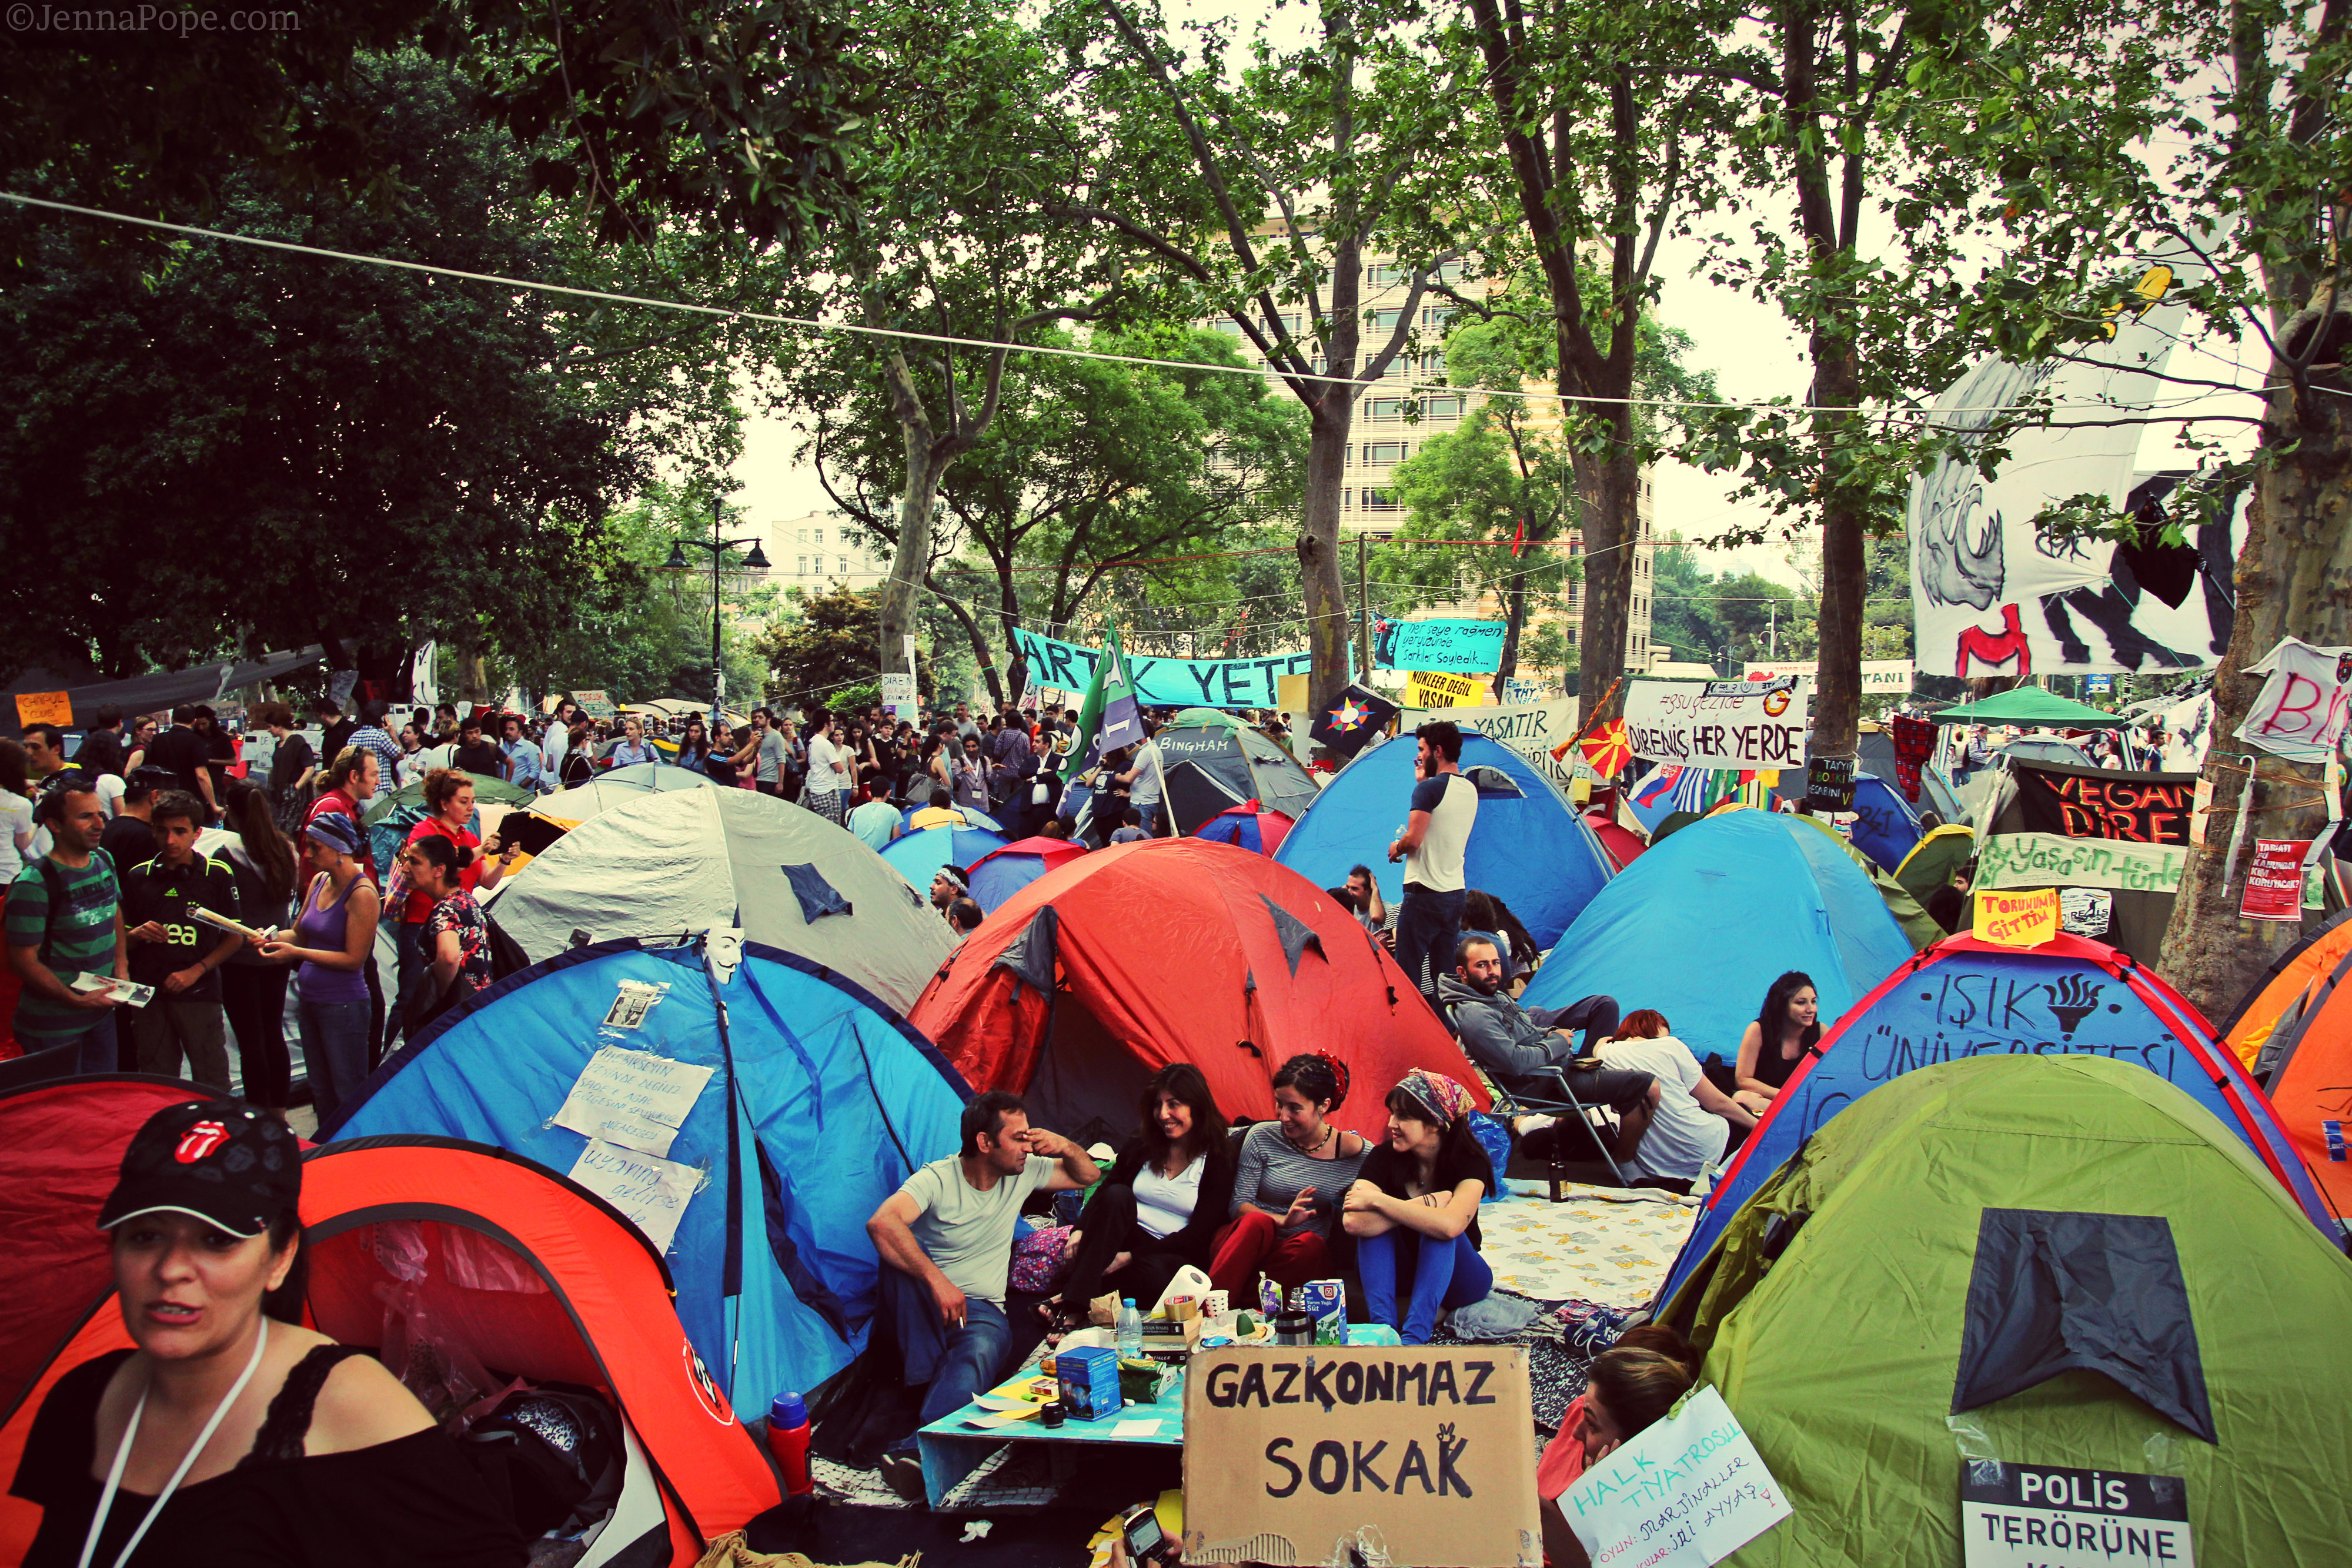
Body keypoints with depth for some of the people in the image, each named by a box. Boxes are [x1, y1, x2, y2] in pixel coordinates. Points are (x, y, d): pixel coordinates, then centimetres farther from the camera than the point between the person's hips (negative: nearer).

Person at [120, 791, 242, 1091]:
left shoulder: (217, 875, 0)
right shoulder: (138, 877, 9)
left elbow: (234, 938, 3)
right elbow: (122, 938, 17)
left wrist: (196, 971, -9)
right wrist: (138, 934, -7)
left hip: (200, 995, -3)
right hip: (149, 995, 3)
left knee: (212, 1083, -4)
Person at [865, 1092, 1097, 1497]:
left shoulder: (1023, 1173, 6)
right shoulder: (938, 1179, -13)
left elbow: (1088, 1176, 22)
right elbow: (881, 1223, -32)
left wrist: (1066, 1147, -2)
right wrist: (936, 1280, -40)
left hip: (983, 1311, 2)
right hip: (923, 1310, -2)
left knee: (983, 1348, -37)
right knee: (902, 1250, -35)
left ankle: (917, 1452, -59)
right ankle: (927, 1378, -41)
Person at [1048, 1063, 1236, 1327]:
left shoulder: (1218, 1160, -3)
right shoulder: (1140, 1147, 11)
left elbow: (1199, 1233, -9)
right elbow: (1102, 1193, 13)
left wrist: (1132, 1257, -16)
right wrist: (1080, 1230, -10)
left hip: (1175, 1255, -4)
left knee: (1155, 1275, -40)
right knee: (1117, 1195, -28)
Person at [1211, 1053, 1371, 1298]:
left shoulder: (1357, 1152, 1)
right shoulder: (1262, 1137, 3)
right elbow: (1238, 1204, 0)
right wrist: (1283, 1221, -17)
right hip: (1245, 1242, 0)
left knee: (1311, 1243, -34)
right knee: (1257, 1222, -33)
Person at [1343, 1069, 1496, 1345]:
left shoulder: (1470, 1162, -17)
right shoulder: (1385, 1157, -12)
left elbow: (1451, 1224, -39)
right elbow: (1354, 1222, -31)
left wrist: (1376, 1200, -32)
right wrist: (1428, 1202, -29)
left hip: (1457, 1278, -2)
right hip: (1398, 1277, 2)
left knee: (1441, 1231, -33)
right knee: (1372, 1223, -27)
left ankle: (1415, 1336, -47)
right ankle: (1382, 1327, -44)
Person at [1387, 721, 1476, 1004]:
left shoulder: (1429, 789, -14)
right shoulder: (1471, 791, 12)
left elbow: (1413, 839, -20)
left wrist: (1396, 848, 2)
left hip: (1424, 893, -8)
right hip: (1457, 891, 8)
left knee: (1409, 973, -3)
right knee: (1445, 976, 12)